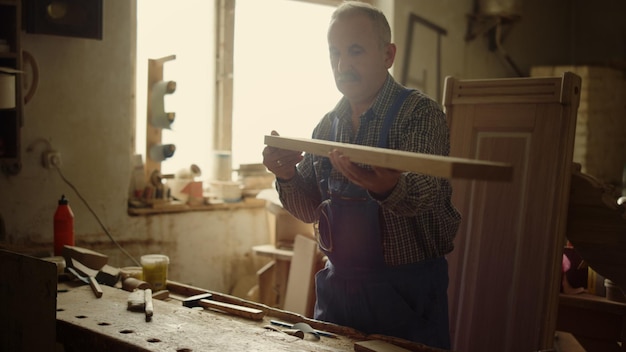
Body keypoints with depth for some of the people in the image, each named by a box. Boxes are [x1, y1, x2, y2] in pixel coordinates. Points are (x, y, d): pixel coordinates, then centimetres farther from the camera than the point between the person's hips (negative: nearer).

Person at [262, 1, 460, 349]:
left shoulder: (421, 113, -10)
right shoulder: (327, 125, 8)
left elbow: (426, 193, -28)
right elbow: (309, 211, 8)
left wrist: (388, 187, -51)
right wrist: (287, 177, -13)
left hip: (406, 291, -5)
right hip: (337, 285, 6)